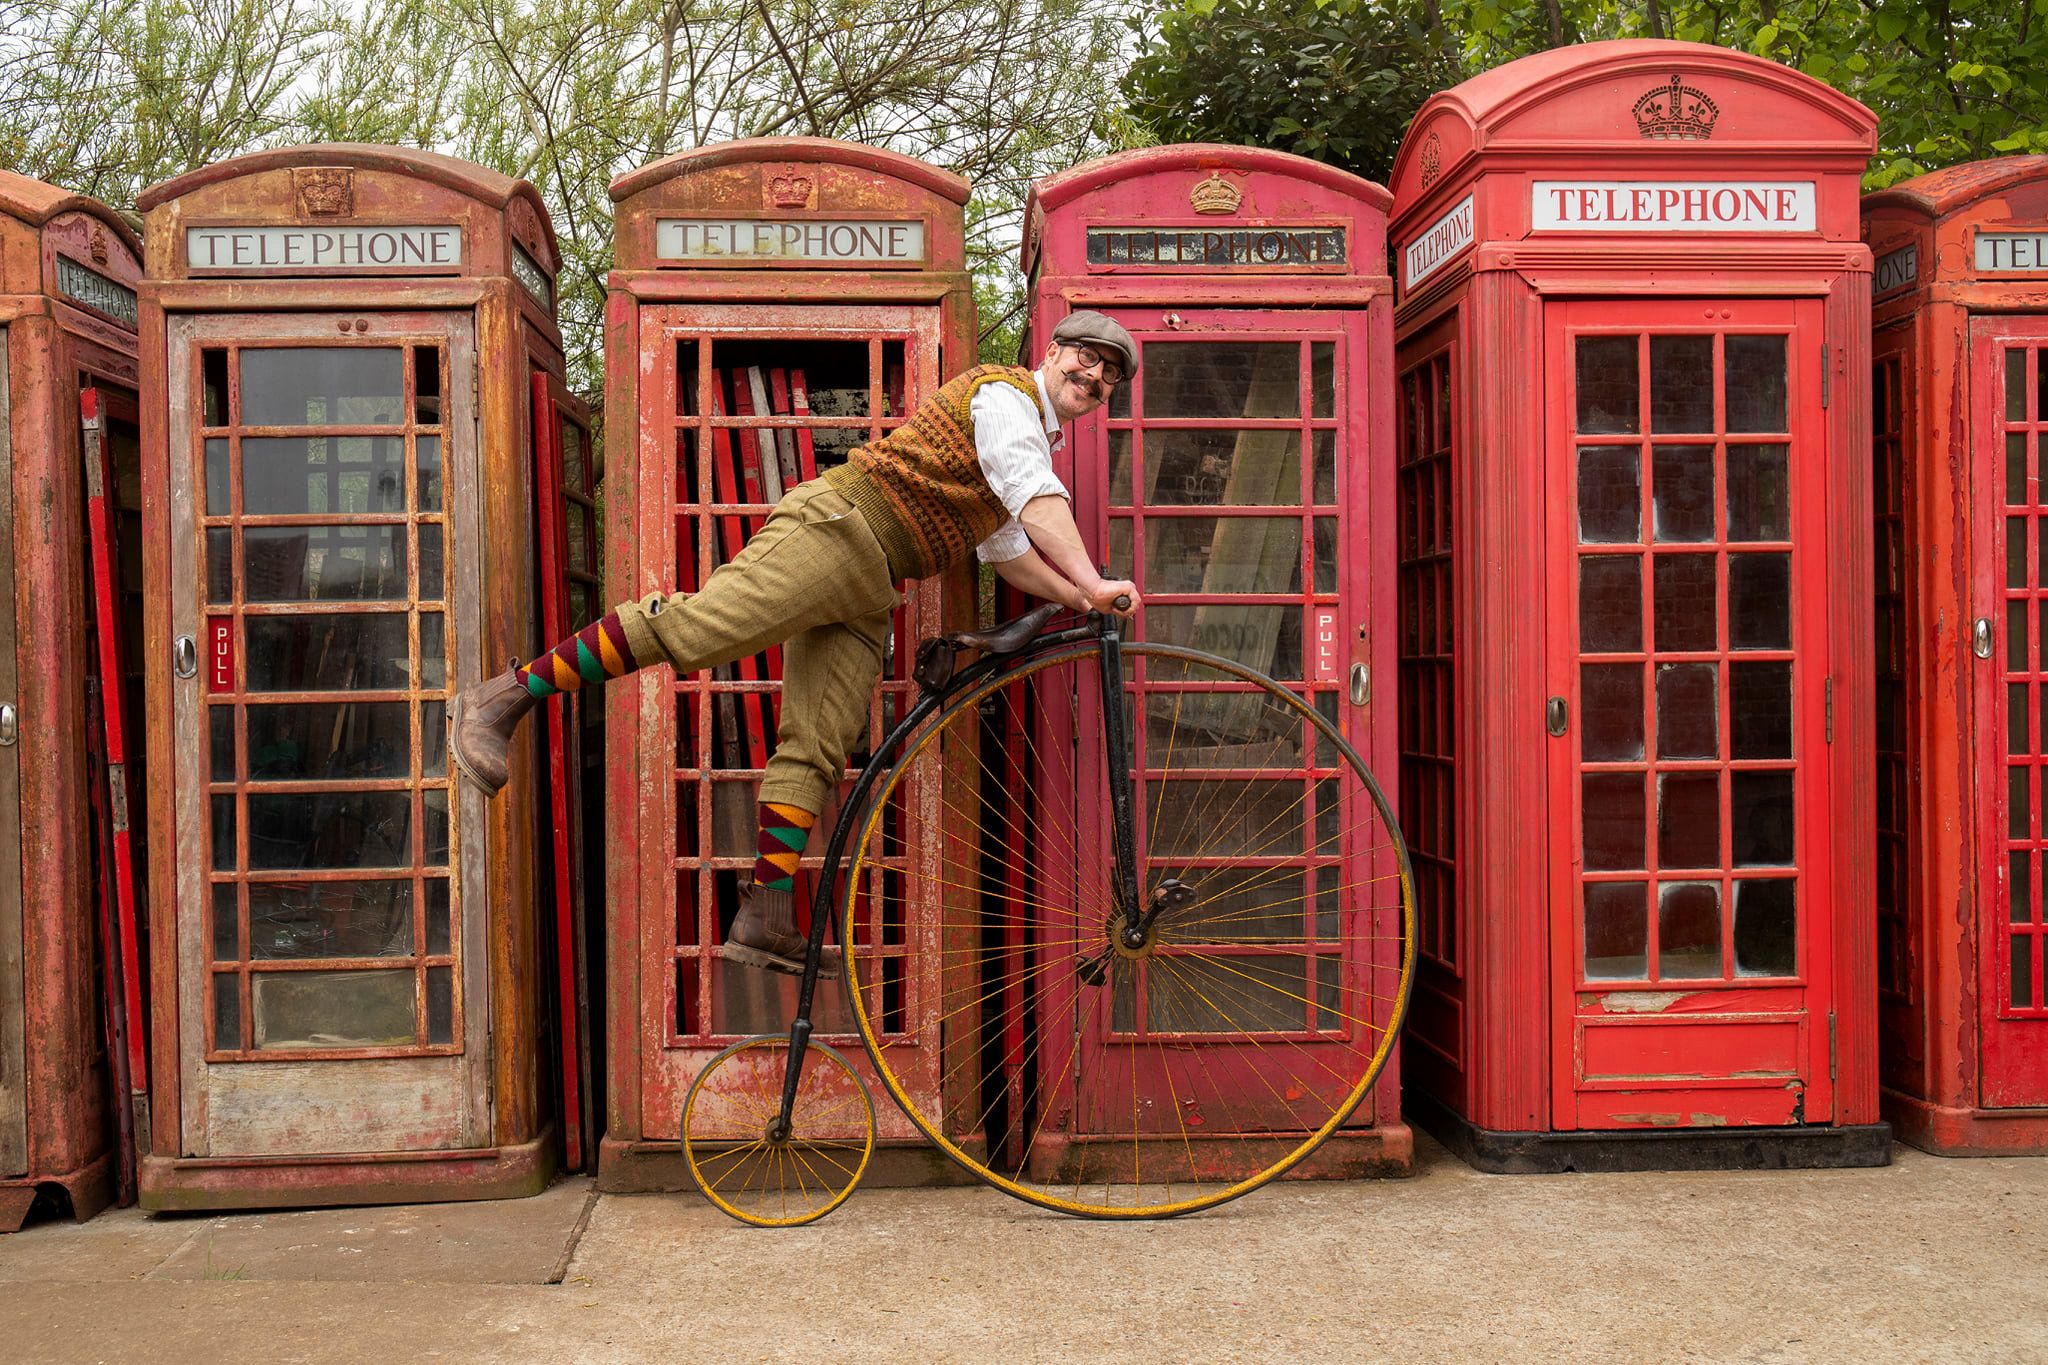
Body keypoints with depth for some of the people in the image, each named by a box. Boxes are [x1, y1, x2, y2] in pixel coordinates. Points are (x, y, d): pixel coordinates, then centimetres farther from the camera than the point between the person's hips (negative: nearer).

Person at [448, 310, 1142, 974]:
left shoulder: (1037, 442, 28)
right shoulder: (1003, 391, -1)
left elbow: (1008, 549, 29)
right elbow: (1038, 501, -14)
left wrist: (1080, 600, 21)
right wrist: (1093, 582, -19)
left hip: (866, 594, 9)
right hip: (836, 525, -9)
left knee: (816, 749, -2)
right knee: (694, 623, -22)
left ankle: (766, 922, -6)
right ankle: (501, 698, -17)